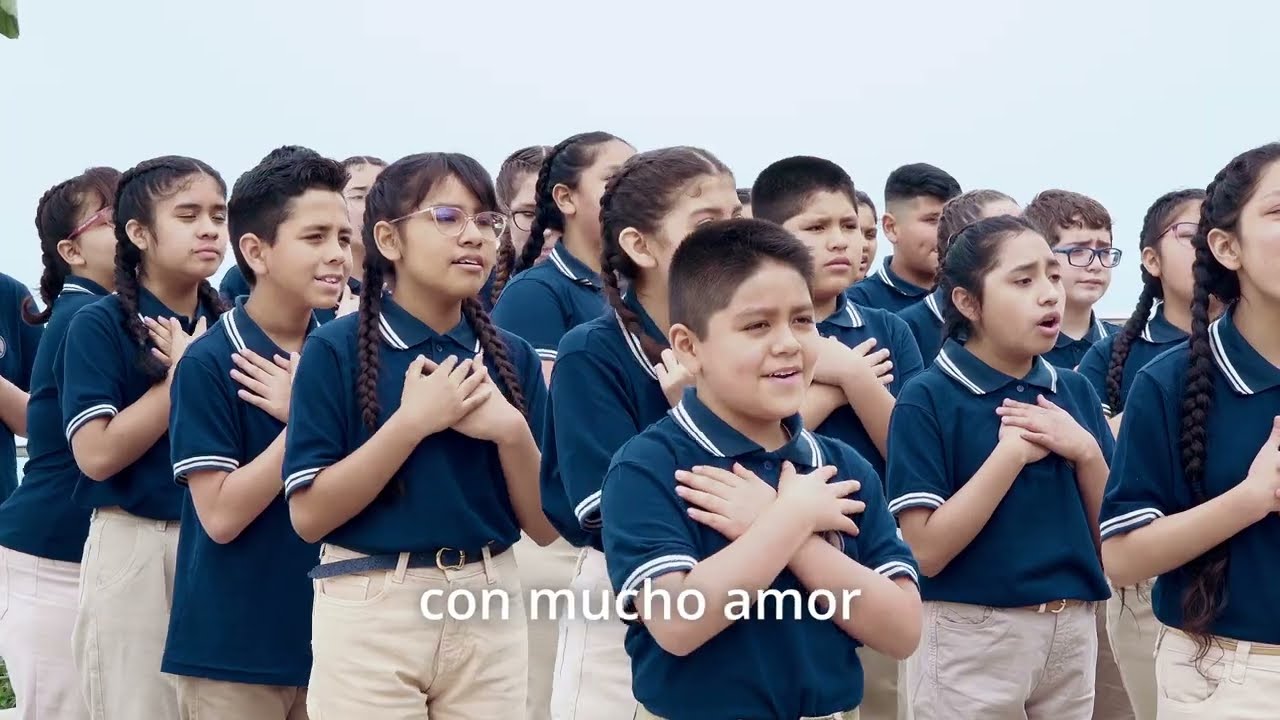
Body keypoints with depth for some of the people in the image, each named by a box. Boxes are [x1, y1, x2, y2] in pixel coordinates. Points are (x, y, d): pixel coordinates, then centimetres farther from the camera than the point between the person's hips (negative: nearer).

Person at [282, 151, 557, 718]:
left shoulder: (513, 357, 3)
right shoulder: (337, 350, -7)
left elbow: (544, 525, 3)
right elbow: (309, 515, -12)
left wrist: (511, 430, -14)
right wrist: (412, 421, -19)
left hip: (491, 610, 4)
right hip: (370, 614, -3)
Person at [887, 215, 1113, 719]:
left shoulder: (1075, 392, 5)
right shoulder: (927, 400, -11)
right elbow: (925, 552, -17)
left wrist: (1085, 452, -10)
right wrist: (1013, 452, -19)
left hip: (1074, 633, 5)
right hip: (971, 639, -5)